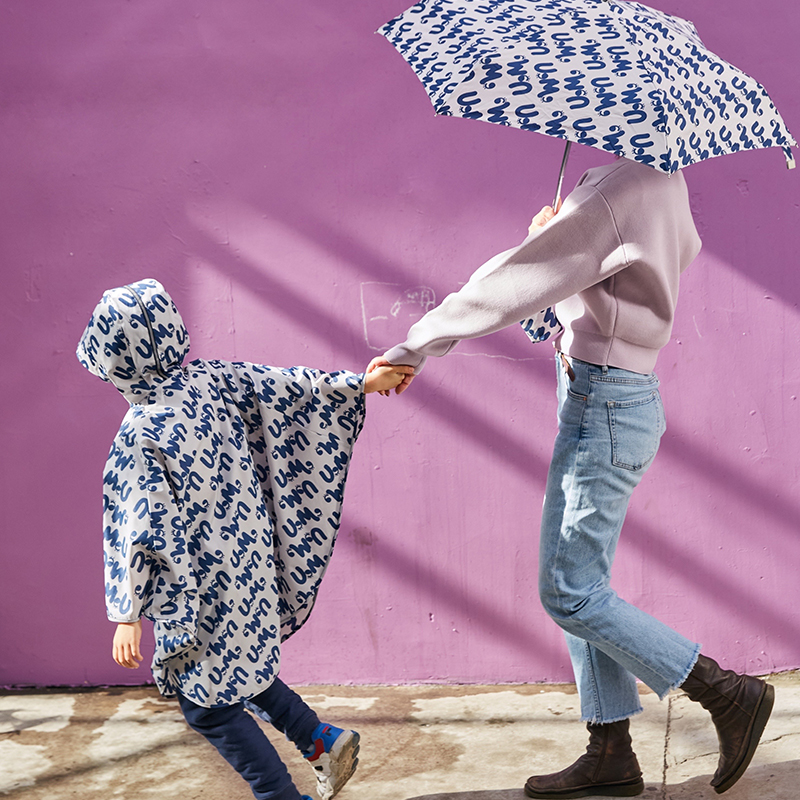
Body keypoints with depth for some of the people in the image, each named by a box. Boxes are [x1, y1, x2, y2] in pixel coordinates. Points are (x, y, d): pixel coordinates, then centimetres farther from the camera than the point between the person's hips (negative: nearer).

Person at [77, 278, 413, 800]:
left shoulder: (139, 436, -21)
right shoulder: (212, 380, -6)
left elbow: (139, 531, -22)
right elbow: (289, 389, 2)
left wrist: (128, 615, -16)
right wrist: (361, 384, 14)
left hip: (200, 589, -7)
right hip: (251, 563, 7)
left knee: (207, 703, 10)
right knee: (236, 669, 27)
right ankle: (323, 740, 29)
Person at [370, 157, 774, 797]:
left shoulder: (612, 193, -20)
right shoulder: (664, 180, 9)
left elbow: (507, 287, -22)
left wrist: (413, 349, -14)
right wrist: (553, 236, 5)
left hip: (601, 408, -10)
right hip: (630, 400, 10)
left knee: (570, 595, -1)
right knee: (581, 585, 14)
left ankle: (729, 695, 8)